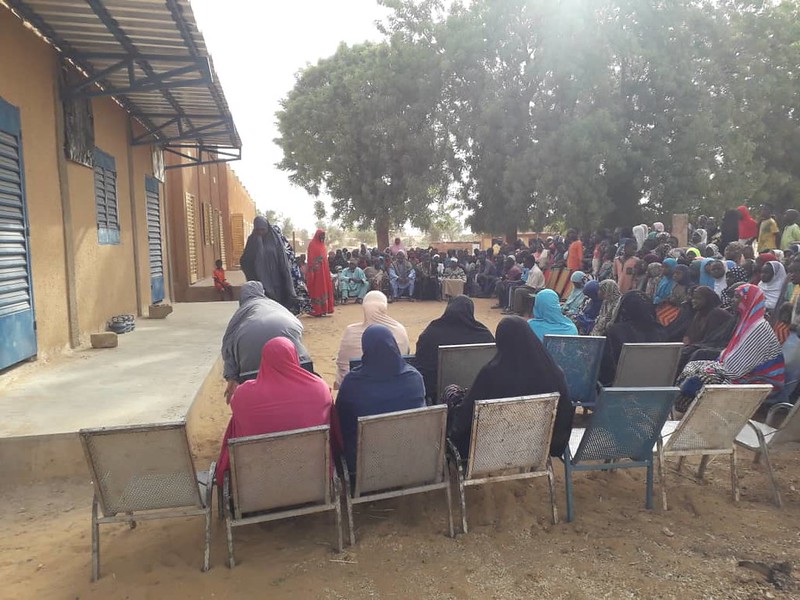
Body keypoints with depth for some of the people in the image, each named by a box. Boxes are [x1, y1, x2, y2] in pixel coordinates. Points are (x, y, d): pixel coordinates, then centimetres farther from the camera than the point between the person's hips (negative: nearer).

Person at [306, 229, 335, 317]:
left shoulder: (322, 245, 15)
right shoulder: (312, 245, -8)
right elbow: (311, 259, -13)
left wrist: (327, 271, 14)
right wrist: (312, 272, -20)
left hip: (324, 271, 8)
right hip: (317, 271, -8)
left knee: (325, 288, 8)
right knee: (317, 289, -5)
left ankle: (324, 309, 13)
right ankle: (317, 311, -1)